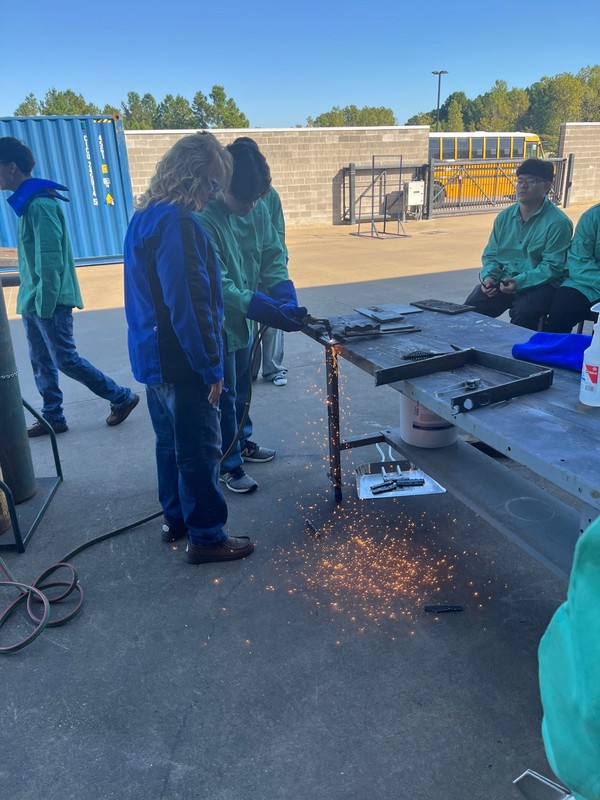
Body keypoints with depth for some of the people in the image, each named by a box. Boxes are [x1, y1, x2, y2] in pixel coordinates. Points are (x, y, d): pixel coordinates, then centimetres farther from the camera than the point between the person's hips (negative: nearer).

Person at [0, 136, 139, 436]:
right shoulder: (27, 200, 12)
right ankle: (52, 418, 23)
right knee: (41, 363, 12)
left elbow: (51, 260, -21)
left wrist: (45, 304, -19)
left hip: (49, 301, -9)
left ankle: (122, 398, 12)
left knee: (65, 359, -1)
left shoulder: (40, 203, -18)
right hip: (34, 300, 9)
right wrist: (31, 299, 16)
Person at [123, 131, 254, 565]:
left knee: (171, 441, 20)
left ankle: (176, 517, 35)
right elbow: (189, 303, -25)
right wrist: (211, 366, -17)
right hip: (180, 362, -10)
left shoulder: (145, 215, 11)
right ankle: (207, 536, 15)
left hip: (152, 357, 10)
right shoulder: (176, 221, -21)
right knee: (199, 449, 2)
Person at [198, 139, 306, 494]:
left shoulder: (258, 209, -6)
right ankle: (229, 464, 23)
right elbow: (219, 286, -29)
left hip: (244, 318, 7)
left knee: (241, 387, 22)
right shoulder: (205, 219, -27)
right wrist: (270, 311, -34)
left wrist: (288, 301, -18)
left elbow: (274, 257, 0)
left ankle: (242, 441, 44)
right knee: (224, 395, 6)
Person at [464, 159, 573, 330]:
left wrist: (520, 282, -25)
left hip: (537, 284, -5)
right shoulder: (504, 217, 13)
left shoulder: (558, 222, -6)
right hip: (502, 282, 5)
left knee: (523, 312, -35)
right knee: (471, 308, -19)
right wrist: (488, 276, -6)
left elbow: (552, 266, -12)